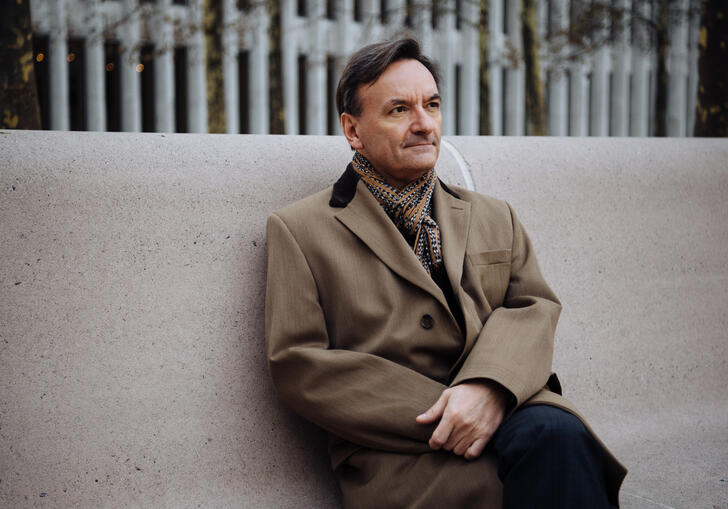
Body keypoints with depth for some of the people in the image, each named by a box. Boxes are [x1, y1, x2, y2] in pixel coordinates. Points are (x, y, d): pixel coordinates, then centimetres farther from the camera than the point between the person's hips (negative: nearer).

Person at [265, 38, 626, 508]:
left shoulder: (495, 218, 22)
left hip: (507, 414, 5)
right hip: (397, 456, -4)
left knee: (555, 432, -33)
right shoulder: (299, 231, 8)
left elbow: (534, 307, 10)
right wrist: (441, 414, -11)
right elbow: (297, 365, -1)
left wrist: (489, 387, -15)